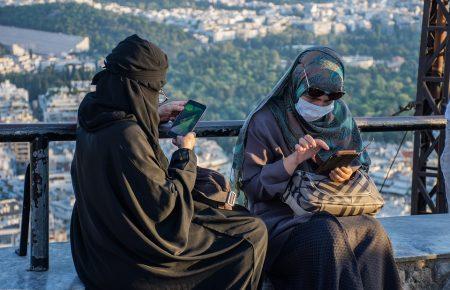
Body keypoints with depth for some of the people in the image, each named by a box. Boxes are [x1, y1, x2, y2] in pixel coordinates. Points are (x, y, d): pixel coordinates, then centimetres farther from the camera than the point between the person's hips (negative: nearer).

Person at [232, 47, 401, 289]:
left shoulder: (339, 115, 10)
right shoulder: (265, 121, -6)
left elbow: (361, 165, 16)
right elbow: (251, 185, -9)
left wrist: (349, 172, -9)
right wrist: (295, 159, -21)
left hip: (333, 212, 5)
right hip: (281, 218, -4)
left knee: (372, 230, -26)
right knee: (328, 236, -34)